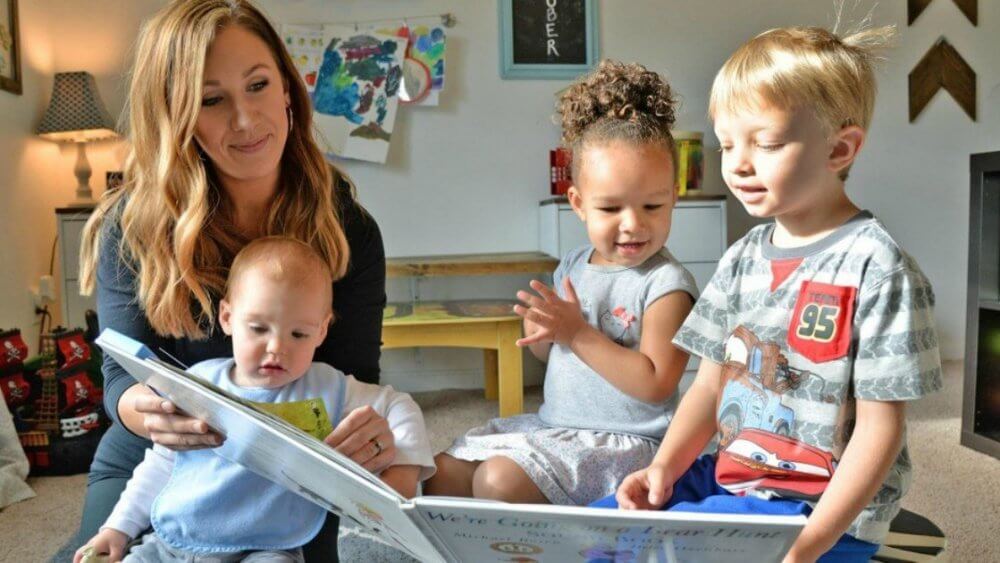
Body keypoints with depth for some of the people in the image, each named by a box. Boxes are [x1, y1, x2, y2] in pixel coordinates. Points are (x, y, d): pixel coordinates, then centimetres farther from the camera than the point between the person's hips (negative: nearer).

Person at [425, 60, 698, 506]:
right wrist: (540, 332, -5)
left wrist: (579, 334, -23)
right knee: (442, 474, 3)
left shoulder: (667, 283, -14)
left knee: (500, 479, -25)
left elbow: (655, 384, -23)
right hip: (551, 423, 8)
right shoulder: (573, 267, 7)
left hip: (623, 440, -7)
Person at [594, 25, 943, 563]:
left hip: (825, 509, -6)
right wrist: (664, 467, -6)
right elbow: (710, 384, 8)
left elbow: (879, 429, -14)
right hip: (726, 477, 6)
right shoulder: (742, 259, 5)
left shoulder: (874, 268, -14)